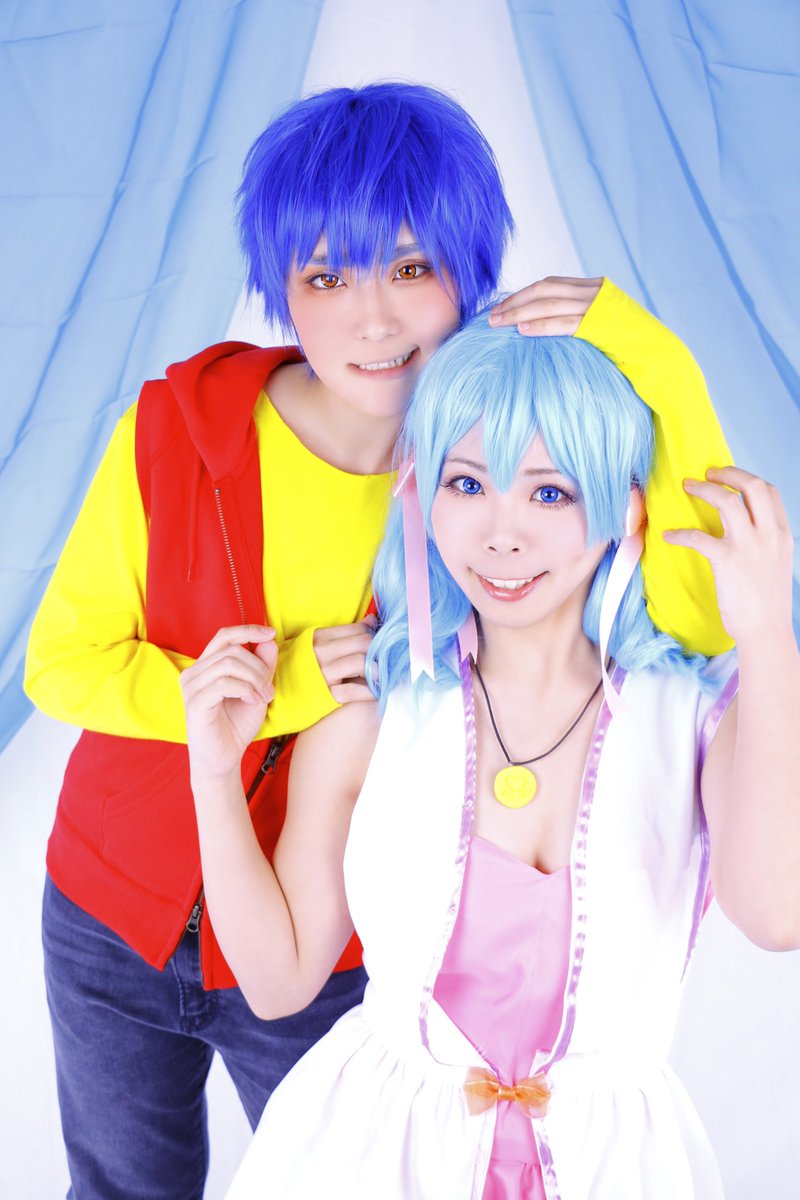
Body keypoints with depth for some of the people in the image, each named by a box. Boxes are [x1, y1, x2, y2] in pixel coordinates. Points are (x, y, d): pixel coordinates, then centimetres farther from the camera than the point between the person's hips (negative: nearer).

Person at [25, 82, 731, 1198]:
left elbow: (709, 626, -30)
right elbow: (61, 662, -10)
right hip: (113, 916, 2)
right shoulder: (175, 428, -17)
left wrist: (656, 373, -35)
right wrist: (269, 691, -24)